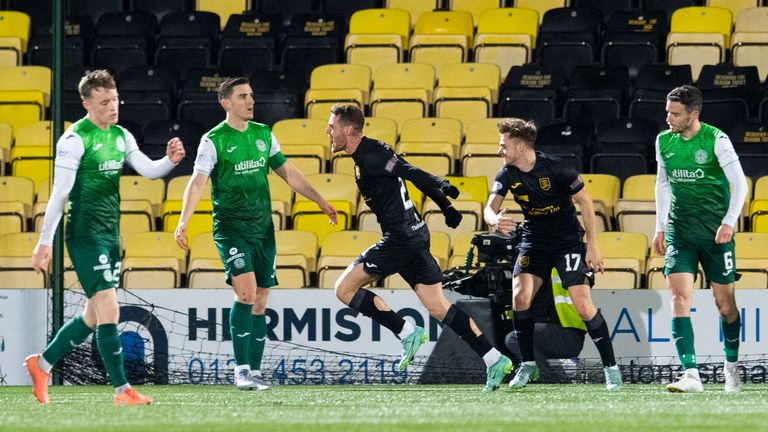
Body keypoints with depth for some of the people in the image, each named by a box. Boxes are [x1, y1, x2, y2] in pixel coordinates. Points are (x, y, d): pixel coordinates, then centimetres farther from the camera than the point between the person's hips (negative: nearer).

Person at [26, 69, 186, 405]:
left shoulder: (121, 136, 11)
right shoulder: (75, 139, -12)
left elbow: (148, 170, 8)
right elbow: (59, 193, -13)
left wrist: (171, 160, -14)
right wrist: (45, 241, -13)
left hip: (110, 235, 8)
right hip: (86, 234, -8)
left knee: (95, 316, 14)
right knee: (109, 309, -13)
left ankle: (41, 364, 29)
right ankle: (122, 390, -9)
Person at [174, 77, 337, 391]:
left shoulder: (263, 134, 10)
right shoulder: (213, 140, -7)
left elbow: (287, 172, 20)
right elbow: (198, 181, -14)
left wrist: (321, 202, 22)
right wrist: (183, 222, -27)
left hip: (262, 229, 6)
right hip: (230, 227, -6)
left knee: (260, 302, 5)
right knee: (246, 291, -20)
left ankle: (254, 372, 12)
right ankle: (241, 369, -14)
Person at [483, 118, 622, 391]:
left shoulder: (556, 168, -19)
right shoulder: (507, 175, -6)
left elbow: (585, 202, -10)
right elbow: (490, 208, -14)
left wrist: (592, 244, -11)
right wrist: (495, 220, -40)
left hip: (568, 240, -4)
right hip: (533, 242, 4)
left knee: (583, 305, -13)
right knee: (520, 297, -14)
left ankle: (611, 367, -1)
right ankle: (528, 365, 0)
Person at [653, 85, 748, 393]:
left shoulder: (716, 140, -10)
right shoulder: (664, 141, 4)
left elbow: (739, 184, -8)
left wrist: (729, 222, -19)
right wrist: (660, 228, 15)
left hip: (715, 231, -3)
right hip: (680, 230, 3)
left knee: (724, 302, 5)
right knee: (680, 296, -14)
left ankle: (732, 367, 28)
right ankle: (691, 375, -20)